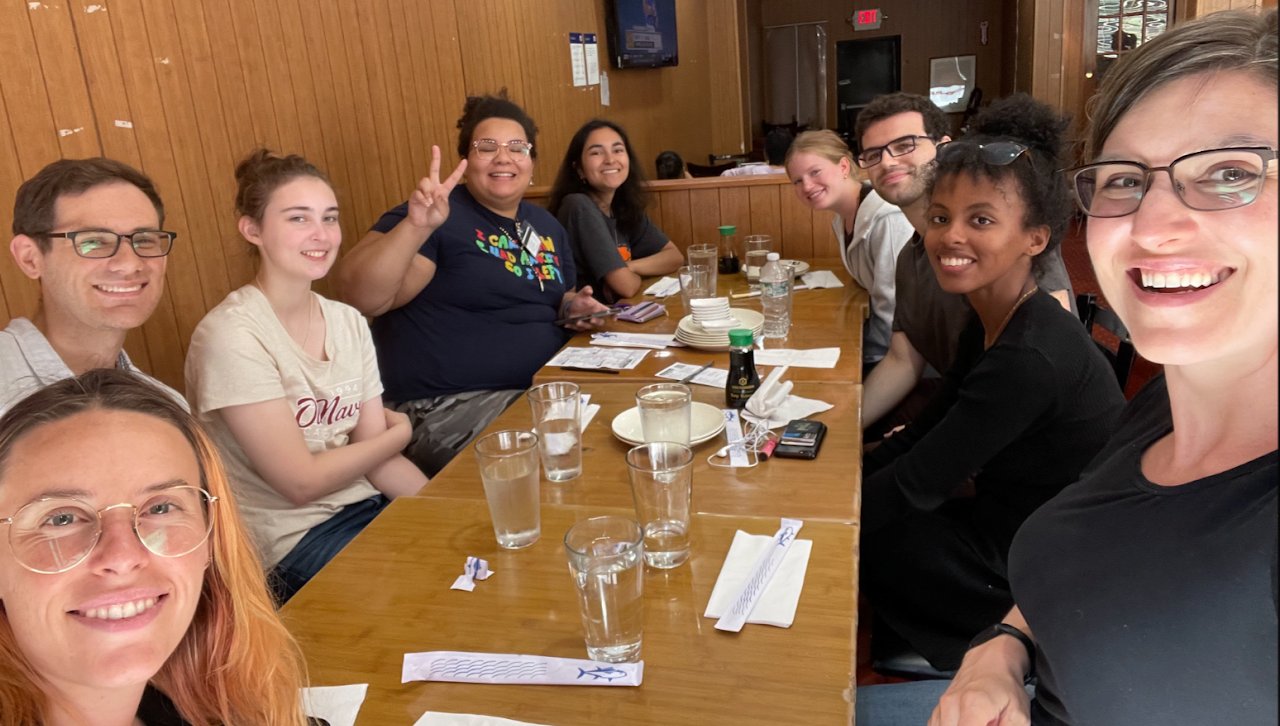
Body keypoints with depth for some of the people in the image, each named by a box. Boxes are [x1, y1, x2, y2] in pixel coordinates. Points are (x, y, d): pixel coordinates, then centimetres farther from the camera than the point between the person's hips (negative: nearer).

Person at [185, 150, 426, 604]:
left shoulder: (349, 323, 2)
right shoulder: (232, 336, -17)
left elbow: (376, 458, 1)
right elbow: (301, 481, -17)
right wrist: (399, 434, -4)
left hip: (365, 504, 6)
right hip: (292, 543, -6)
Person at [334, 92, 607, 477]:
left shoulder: (546, 225, 15)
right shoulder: (441, 217, -8)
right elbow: (360, 297, -19)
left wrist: (572, 307, 7)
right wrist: (415, 226, -32)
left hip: (544, 389, 8)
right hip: (449, 407, -8)